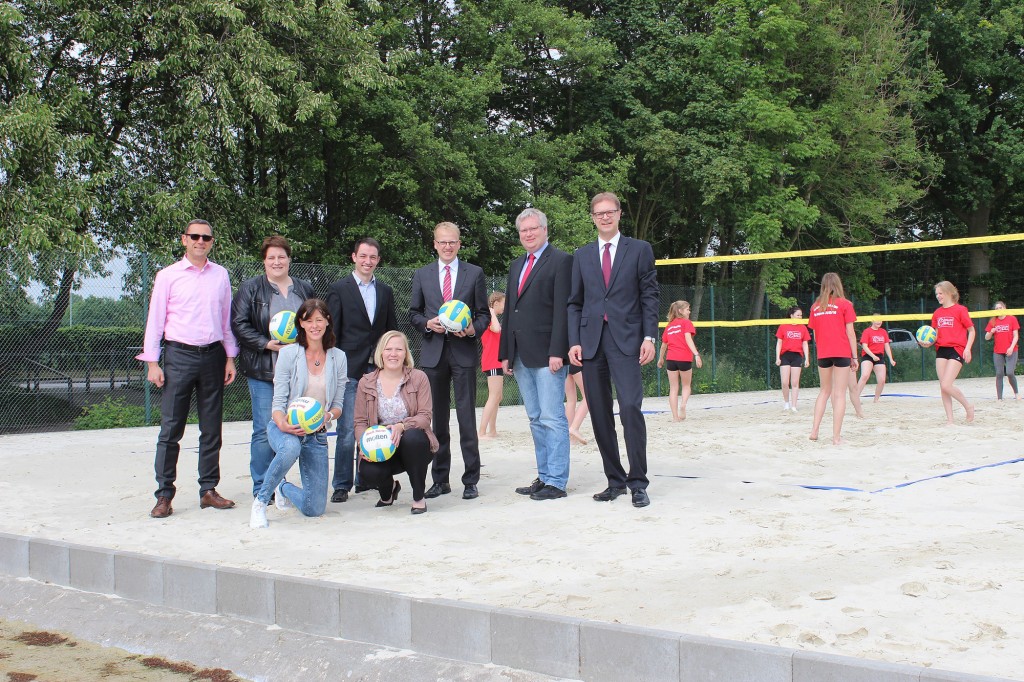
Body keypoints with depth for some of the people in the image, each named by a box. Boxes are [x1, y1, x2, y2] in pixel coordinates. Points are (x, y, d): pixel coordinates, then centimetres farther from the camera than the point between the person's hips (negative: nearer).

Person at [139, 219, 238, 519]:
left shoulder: (221, 275, 10)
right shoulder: (168, 276, 2)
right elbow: (155, 319, 1)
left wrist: (230, 357, 9)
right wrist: (152, 362, -4)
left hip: (213, 356, 3)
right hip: (179, 356, -3)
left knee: (212, 429, 7)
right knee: (170, 429, -3)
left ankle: (208, 490, 15)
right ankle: (164, 495, 2)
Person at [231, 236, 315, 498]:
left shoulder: (304, 289, 14)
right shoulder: (250, 288, 2)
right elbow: (239, 324, -4)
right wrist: (267, 344, -14)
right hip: (263, 371, -4)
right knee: (265, 430, -4)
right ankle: (262, 488, 5)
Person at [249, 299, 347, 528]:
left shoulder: (338, 358, 4)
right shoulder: (288, 354, -4)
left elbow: (338, 404, 7)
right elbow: (278, 401, -6)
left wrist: (328, 416, -17)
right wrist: (283, 424, -28)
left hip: (317, 434, 3)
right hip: (284, 427, -3)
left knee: (314, 509, -2)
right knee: (291, 448, -43)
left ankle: (283, 488, 35)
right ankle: (260, 502, -19)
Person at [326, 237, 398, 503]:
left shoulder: (385, 291, 14)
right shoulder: (339, 289, 2)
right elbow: (332, 331, -1)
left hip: (378, 369, 4)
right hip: (350, 369, -4)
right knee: (348, 429, -5)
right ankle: (341, 485, 2)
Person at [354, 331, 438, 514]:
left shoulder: (419, 378, -2)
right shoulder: (366, 383, 3)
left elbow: (425, 416, -10)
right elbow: (360, 422, 2)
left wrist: (402, 426, -30)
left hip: (413, 445, -1)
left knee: (412, 437, -37)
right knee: (368, 473, -31)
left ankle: (419, 497, -15)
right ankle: (388, 488, 12)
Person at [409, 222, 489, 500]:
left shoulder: (474, 273, 7)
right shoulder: (422, 274, 11)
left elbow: (484, 313, 8)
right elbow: (413, 312, 13)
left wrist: (474, 329, -12)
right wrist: (427, 323, -7)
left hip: (463, 351, -2)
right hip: (433, 352, 2)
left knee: (467, 417, -5)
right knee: (437, 418, 7)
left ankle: (471, 480, 2)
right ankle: (440, 479, 15)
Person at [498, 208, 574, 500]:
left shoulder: (561, 261, -4)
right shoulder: (516, 266, 20)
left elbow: (562, 309, -11)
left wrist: (557, 352, -18)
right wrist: (505, 352, 14)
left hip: (546, 354, -8)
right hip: (521, 356, 8)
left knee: (552, 419, -6)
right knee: (536, 420, 11)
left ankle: (557, 482, -2)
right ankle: (544, 477, 17)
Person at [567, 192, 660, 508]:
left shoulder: (640, 250, 7)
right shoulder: (581, 255, 14)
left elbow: (649, 296, 3)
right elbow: (574, 302, 12)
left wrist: (649, 337, -7)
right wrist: (574, 341, 1)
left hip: (626, 340, -3)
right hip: (591, 342, 4)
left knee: (630, 407, -16)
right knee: (600, 415, 5)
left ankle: (638, 482, -7)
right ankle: (615, 480, 14)